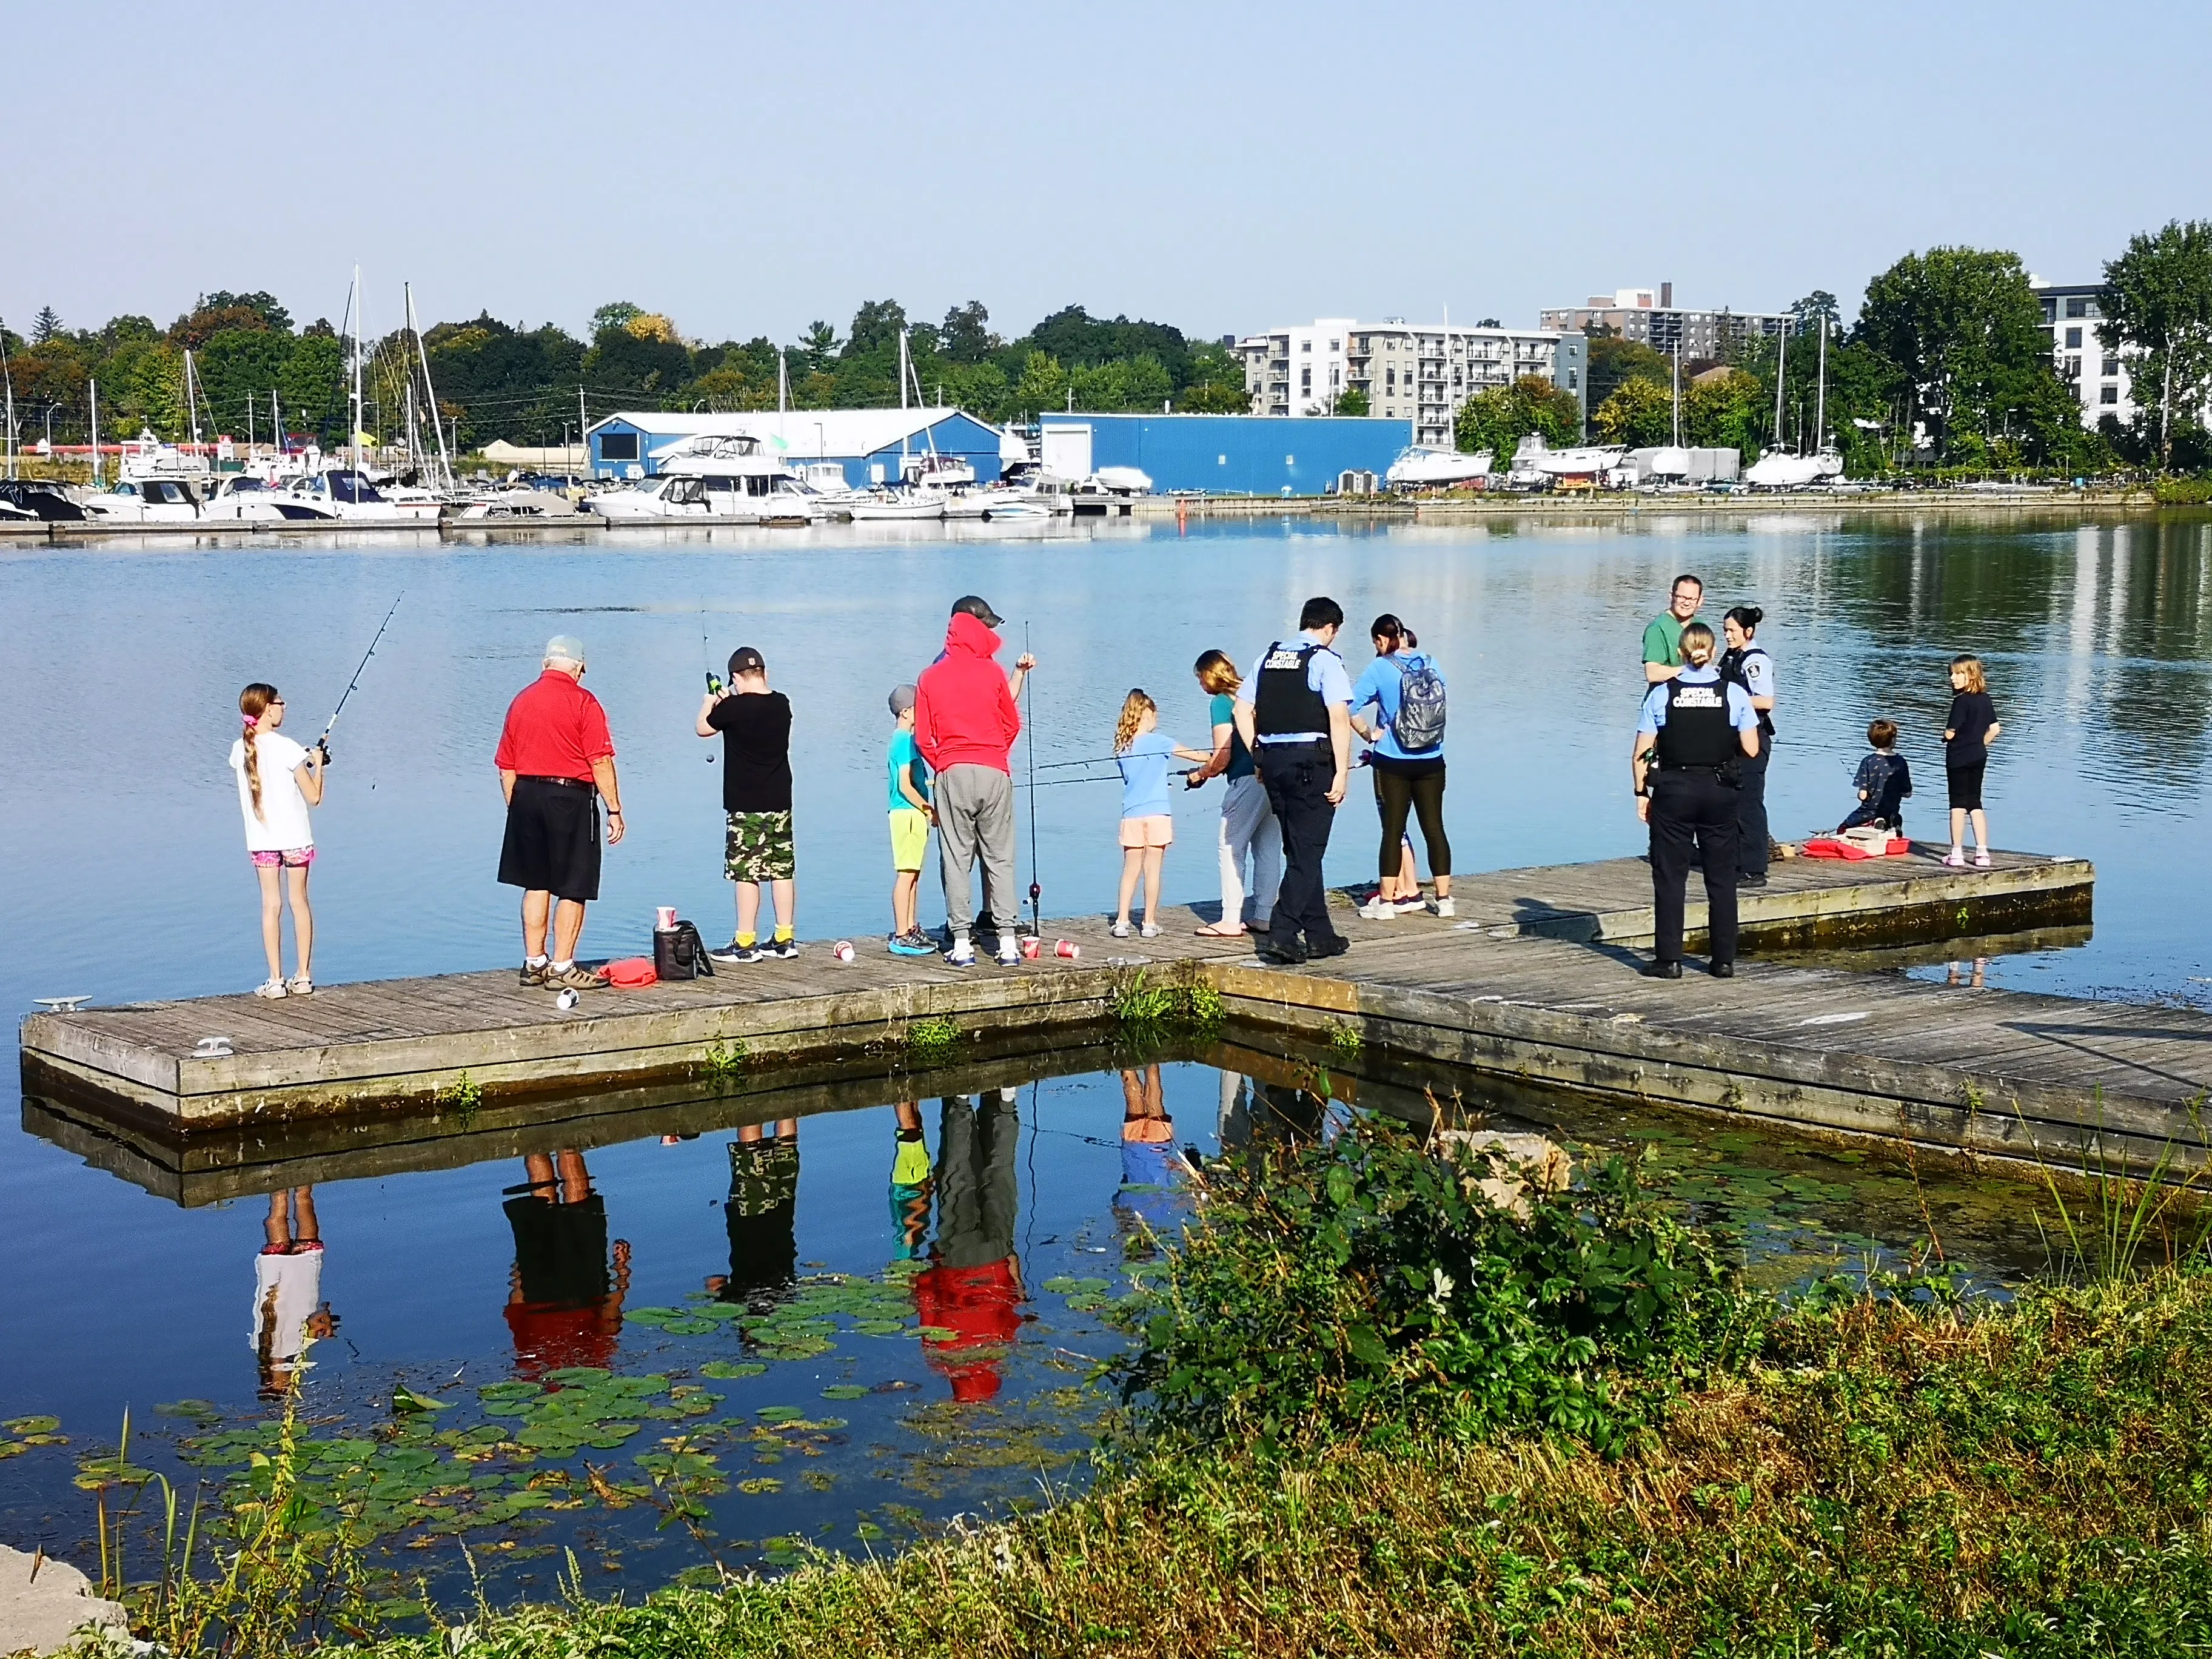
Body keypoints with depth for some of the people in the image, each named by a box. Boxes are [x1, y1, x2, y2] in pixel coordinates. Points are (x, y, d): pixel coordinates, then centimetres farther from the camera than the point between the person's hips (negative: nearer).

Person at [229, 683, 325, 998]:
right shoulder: (287, 748, -14)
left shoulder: (240, 750, 0)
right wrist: (317, 764, 4)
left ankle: (276, 980, 2)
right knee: (300, 902, 8)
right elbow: (314, 797, -11)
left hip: (260, 839, 3)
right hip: (294, 836, -3)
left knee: (271, 905, 6)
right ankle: (303, 977, 12)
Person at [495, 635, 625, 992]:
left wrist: (516, 808, 19)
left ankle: (534, 963, 17)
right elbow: (601, 762, -13)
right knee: (572, 889, 0)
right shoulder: (583, 702, -8)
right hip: (571, 797, -6)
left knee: (536, 884, 14)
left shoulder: (521, 700, 9)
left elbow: (506, 766, 12)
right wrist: (615, 810, -9)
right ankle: (562, 968, 0)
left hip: (526, 796, 6)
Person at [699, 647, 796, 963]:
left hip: (746, 805, -6)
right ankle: (785, 939, 15)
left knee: (746, 872, -4)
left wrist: (710, 702, 21)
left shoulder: (734, 707, -14)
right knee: (782, 870, 10)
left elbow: (702, 729, 4)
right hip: (780, 802, 6)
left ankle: (745, 943, -3)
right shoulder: (782, 704, 3)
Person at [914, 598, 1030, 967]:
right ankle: (1008, 942, 1)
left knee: (956, 858, 3)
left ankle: (961, 943, 0)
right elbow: (1012, 724, 8)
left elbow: (923, 738, 4)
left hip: (952, 774, 1)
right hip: (995, 772, 0)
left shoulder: (929, 678, 4)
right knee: (1000, 857, 5)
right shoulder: (992, 671, 0)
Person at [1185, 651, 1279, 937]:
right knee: (1268, 849, 11)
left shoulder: (1220, 702, -4)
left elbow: (1222, 758, -8)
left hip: (1248, 781, -8)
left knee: (1232, 849, -1)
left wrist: (1199, 775, 9)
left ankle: (1230, 920, -3)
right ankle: (1264, 916, 14)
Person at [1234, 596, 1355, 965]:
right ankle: (1282, 936, -11)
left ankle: (1320, 936, 20)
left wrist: (1260, 758, 16)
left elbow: (1242, 710, 13)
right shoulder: (1324, 660, -6)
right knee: (1307, 853, -2)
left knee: (1301, 851, 14)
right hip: (1311, 761, -6)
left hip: (1272, 761, 7)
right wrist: (1341, 772, -12)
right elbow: (1339, 717, -15)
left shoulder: (1269, 656, 13)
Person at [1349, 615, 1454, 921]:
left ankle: (1387, 900, 6)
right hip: (1431, 761, 3)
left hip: (1393, 762, -3)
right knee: (1434, 827, 8)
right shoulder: (1431, 664, 3)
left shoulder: (1380, 668, -8)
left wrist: (1370, 734, 1)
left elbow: (1351, 708, -13)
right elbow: (1442, 705, 12)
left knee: (1393, 829, 4)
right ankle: (1444, 898, 11)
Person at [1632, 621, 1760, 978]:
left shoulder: (1661, 694, -5)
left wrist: (1642, 793, 6)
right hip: (1719, 792, 1)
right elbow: (1751, 749, -3)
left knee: (1669, 876, 5)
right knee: (1721, 878, 10)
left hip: (1673, 791, -1)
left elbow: (1640, 754, -5)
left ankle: (1669, 960, 3)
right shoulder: (1734, 694, -2)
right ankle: (1724, 960, 12)